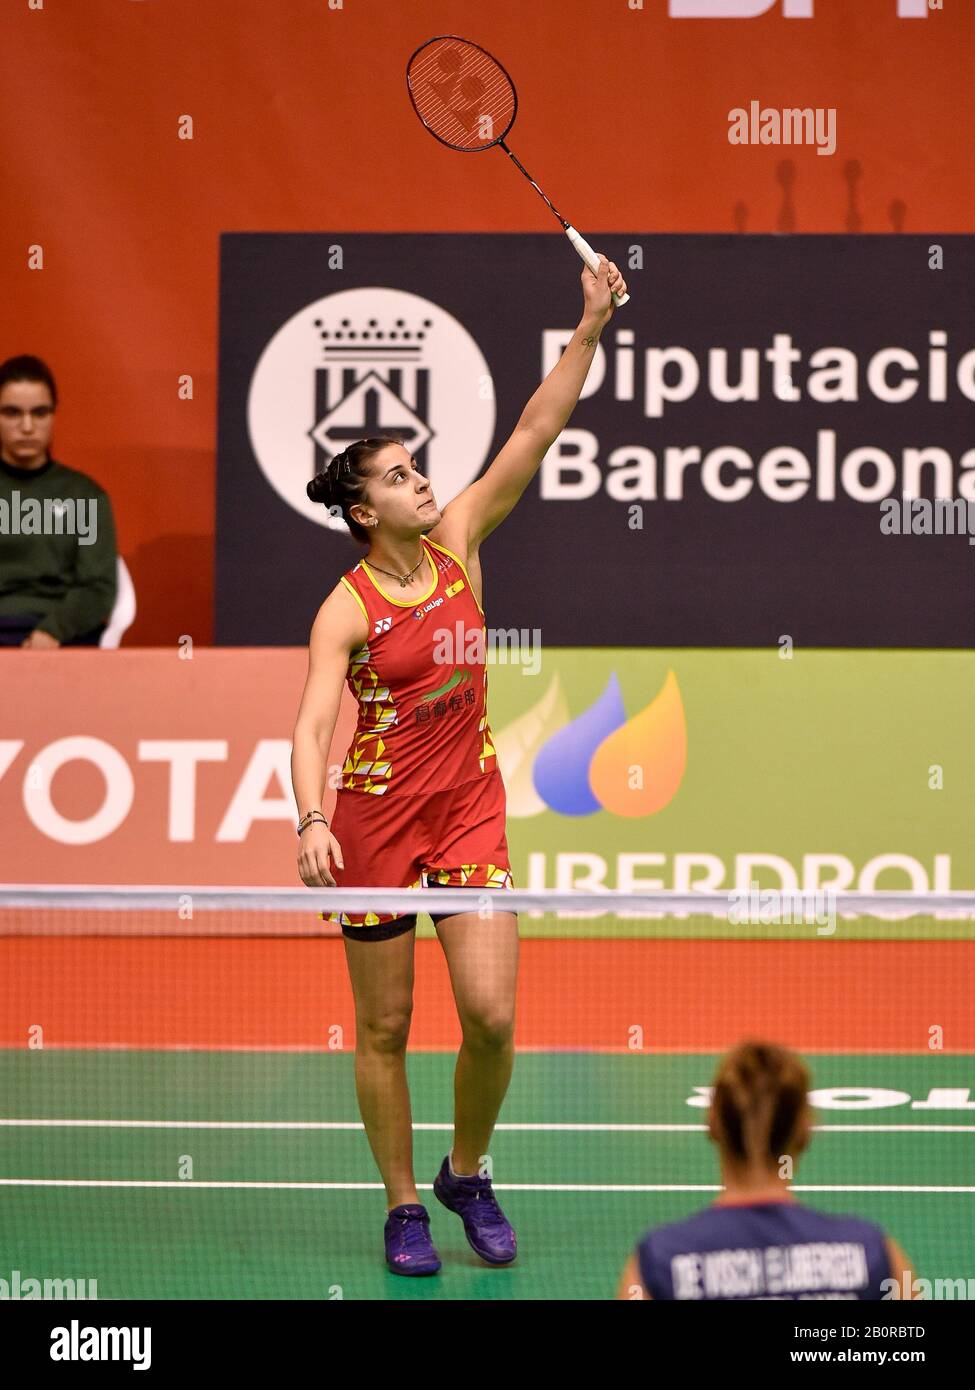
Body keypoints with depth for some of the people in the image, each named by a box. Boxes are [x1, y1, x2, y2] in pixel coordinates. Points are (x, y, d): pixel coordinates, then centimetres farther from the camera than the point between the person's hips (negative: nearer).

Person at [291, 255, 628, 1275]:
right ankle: (404, 1208, 18)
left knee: (491, 1015, -7)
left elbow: (537, 431, -3)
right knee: (384, 1029, 4)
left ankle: (467, 1173, 17)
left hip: (471, 807, 4)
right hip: (377, 816, -4)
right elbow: (312, 724, -23)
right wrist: (312, 821, -39)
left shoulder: (458, 541, 1)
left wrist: (592, 325, -10)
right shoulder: (348, 609, -13)